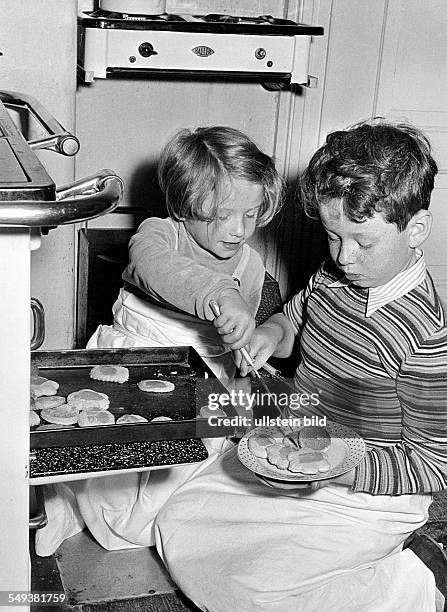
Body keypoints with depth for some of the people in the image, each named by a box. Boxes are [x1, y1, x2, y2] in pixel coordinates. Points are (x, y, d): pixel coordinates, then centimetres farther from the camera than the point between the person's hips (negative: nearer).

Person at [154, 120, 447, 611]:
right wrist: (273, 333, -5)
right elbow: (295, 318, 19)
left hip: (367, 498, -7)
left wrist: (344, 468, -30)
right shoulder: (331, 277, -4)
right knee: (177, 523, 4)